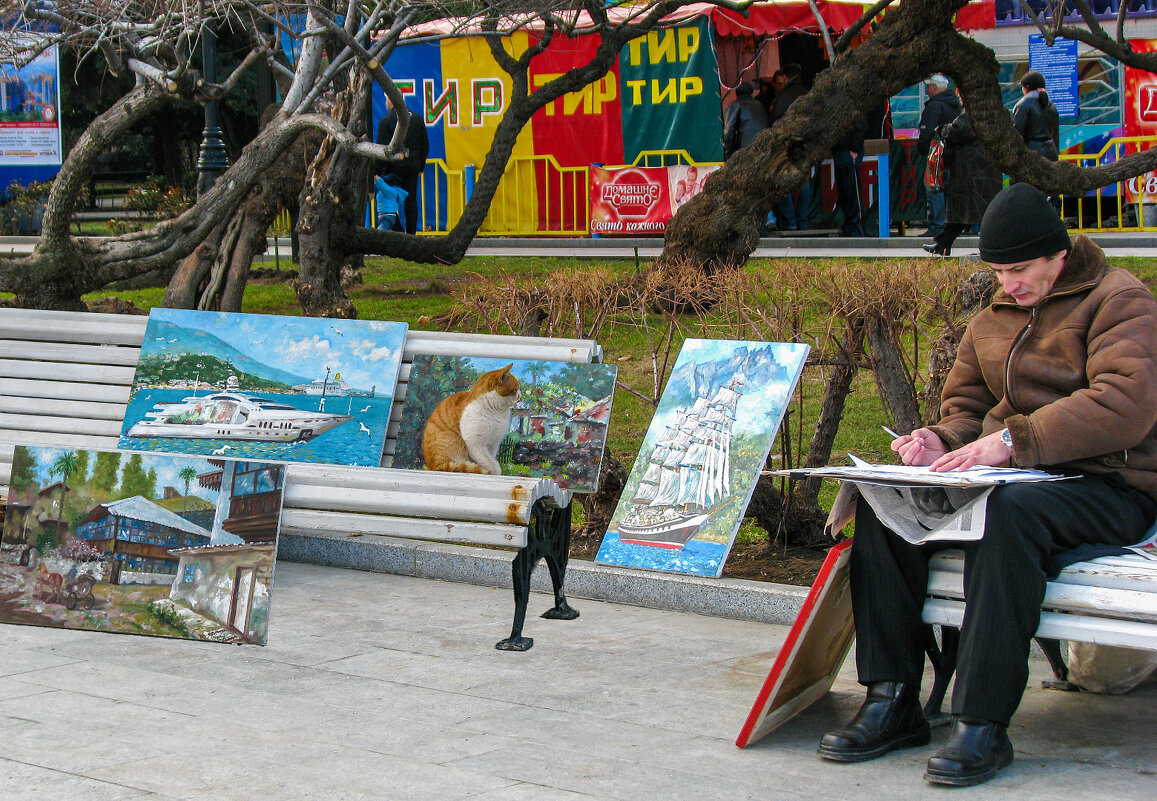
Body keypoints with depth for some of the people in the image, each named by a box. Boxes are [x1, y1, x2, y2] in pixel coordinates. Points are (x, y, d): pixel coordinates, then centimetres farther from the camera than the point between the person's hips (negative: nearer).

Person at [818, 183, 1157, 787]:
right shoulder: (995, 317, 18)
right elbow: (966, 403, 23)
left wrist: (1010, 441, -28)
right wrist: (945, 443, -4)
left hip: (1107, 488, -7)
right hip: (1013, 478, 7)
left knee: (1007, 511, -39)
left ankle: (983, 724, -37)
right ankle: (893, 701, -17)